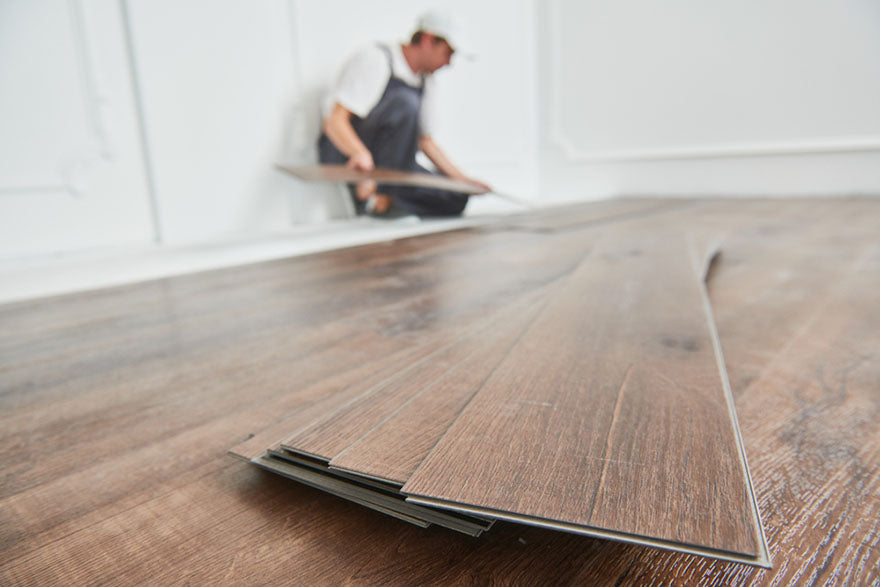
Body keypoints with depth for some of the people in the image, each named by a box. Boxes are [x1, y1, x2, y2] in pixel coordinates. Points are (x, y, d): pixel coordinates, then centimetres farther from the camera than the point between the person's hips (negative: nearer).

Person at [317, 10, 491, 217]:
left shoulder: (425, 81, 12)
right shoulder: (374, 60, -12)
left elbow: (425, 141, 18)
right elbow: (334, 122, -22)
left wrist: (463, 180, 11)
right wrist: (361, 153, -43)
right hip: (346, 155, -7)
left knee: (456, 199, -11)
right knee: (405, 104, -32)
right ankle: (377, 197, -31)